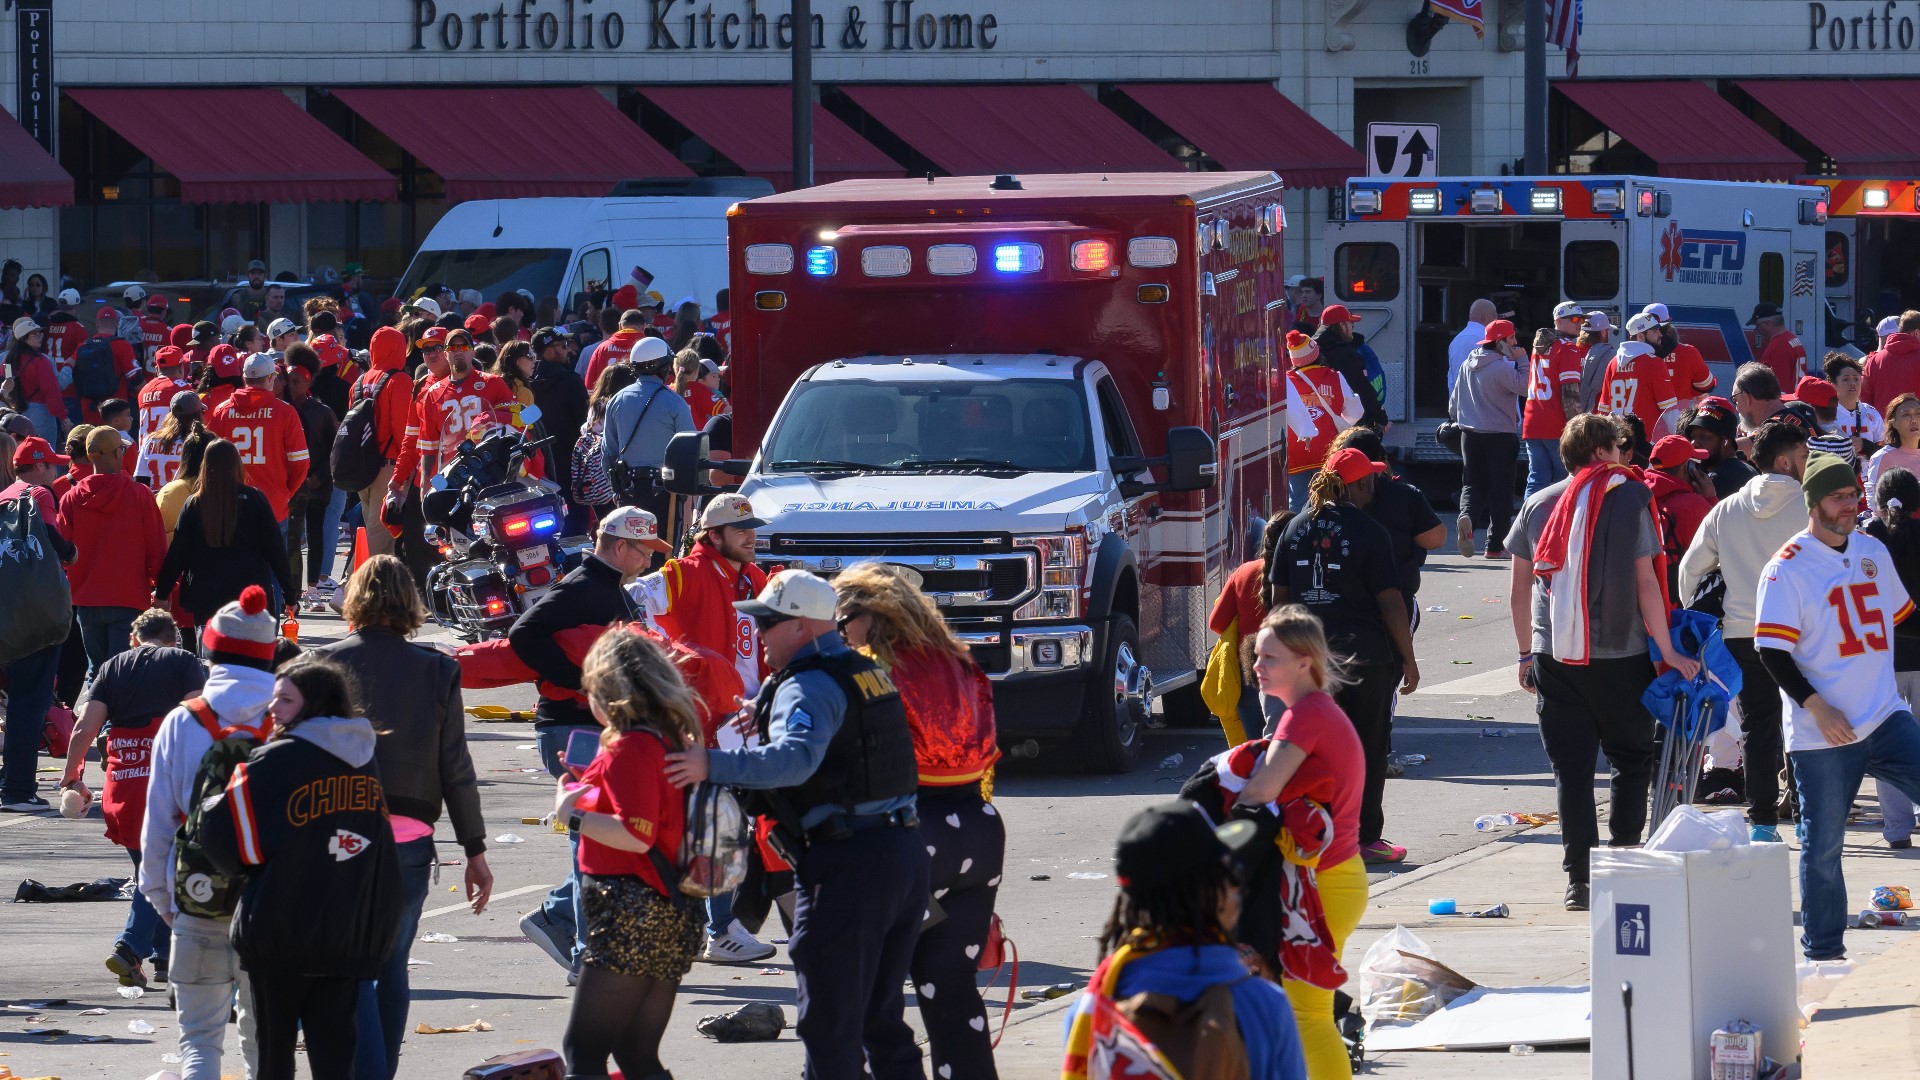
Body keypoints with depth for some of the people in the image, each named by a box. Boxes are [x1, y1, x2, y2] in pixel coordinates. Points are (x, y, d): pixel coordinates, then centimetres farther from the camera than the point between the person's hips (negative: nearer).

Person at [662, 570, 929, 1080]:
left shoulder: (808, 686, -13)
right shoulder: (866, 673, 16)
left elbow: (797, 757, -29)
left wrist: (714, 765, -35)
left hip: (846, 865, -9)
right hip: (905, 850, 9)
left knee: (829, 1024, -4)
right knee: (882, 1018, 18)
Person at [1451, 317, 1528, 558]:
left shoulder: (1468, 364, 7)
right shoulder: (1500, 367, -16)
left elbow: (1456, 398, 15)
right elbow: (1525, 387, -18)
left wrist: (1455, 419, 31)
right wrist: (1522, 361, -9)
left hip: (1470, 433, 6)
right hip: (1499, 434, -6)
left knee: (1472, 484, 11)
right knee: (1500, 489, 4)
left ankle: (1467, 516, -22)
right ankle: (1495, 545, 6)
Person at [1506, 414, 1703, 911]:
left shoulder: (1538, 505, 7)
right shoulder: (1629, 499, -3)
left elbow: (1518, 591, 10)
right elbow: (1646, 583, -6)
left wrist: (1527, 652, 20)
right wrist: (1667, 651, 0)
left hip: (1553, 658, 3)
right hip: (1620, 656, -3)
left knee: (1570, 768, 5)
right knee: (1632, 760, 12)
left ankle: (1579, 880, 1)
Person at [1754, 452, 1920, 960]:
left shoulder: (1873, 552, 11)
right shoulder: (1788, 568, -8)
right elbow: (1773, 651, -12)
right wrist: (1817, 707, -19)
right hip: (1821, 739, -5)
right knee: (1822, 845, 0)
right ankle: (1822, 951, 11)